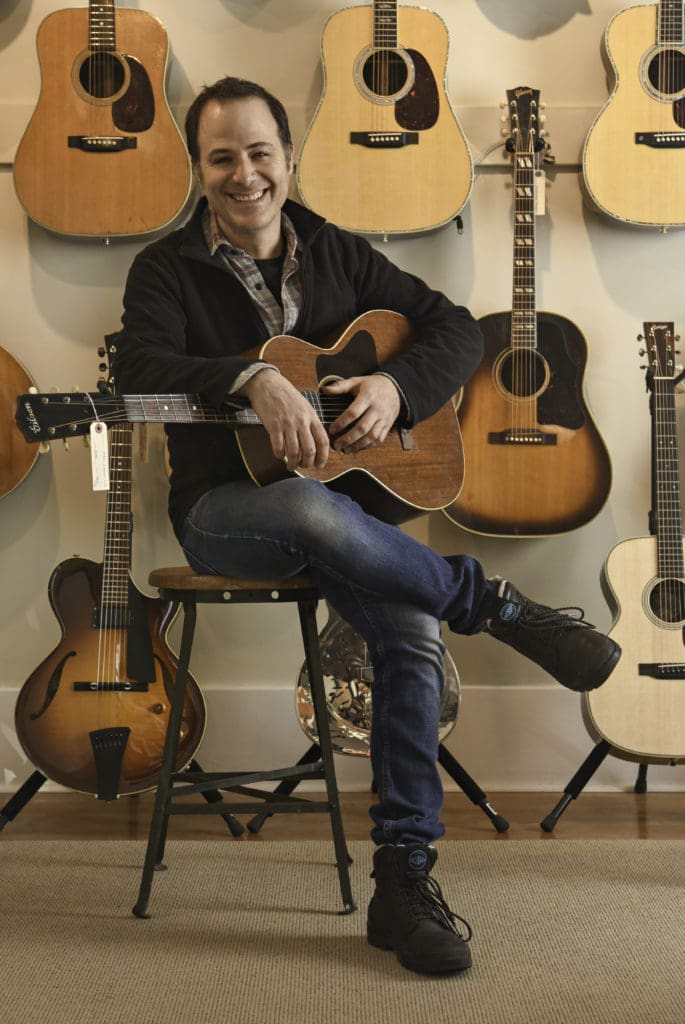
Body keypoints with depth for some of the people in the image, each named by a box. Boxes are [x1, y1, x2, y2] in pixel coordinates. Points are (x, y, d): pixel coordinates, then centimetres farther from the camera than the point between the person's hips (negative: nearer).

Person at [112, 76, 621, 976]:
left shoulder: (338, 256, 11)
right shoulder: (168, 269, 2)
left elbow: (457, 327, 9)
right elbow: (138, 367, -19)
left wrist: (398, 385, -12)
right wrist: (254, 377, -35)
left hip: (344, 500, 3)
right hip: (222, 507, -3)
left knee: (415, 633, -26)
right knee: (308, 509, -41)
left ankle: (404, 879, -16)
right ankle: (498, 607, -21)